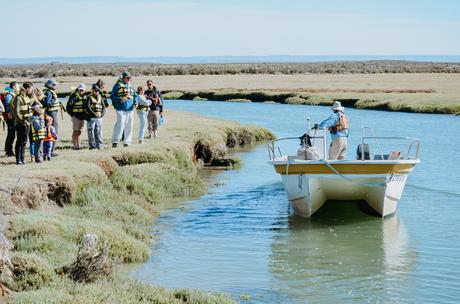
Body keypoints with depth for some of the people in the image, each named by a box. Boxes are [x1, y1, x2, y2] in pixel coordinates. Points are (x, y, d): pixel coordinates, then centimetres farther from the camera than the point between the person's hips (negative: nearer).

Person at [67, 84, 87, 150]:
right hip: (76, 116, -6)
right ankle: (74, 145, -2)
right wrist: (72, 114, -11)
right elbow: (68, 106, -11)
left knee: (80, 131, 8)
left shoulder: (84, 97, 10)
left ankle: (78, 145, 11)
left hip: (82, 117, 6)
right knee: (75, 131, -5)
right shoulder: (74, 96, -10)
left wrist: (85, 114, 13)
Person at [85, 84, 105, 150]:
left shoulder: (100, 97, 16)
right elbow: (87, 107, -10)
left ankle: (99, 145, 9)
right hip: (91, 117, -4)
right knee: (91, 132, -2)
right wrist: (93, 114, -16)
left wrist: (102, 113, -1)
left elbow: (103, 106, 17)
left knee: (99, 132, 5)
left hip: (99, 118, 4)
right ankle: (92, 146, 2)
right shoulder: (89, 97, -1)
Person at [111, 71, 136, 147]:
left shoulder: (130, 86, 17)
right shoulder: (117, 86, -2)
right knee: (120, 125, -13)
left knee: (129, 126, 7)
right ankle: (115, 141, -6)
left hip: (130, 109, 6)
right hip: (121, 109, -6)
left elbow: (134, 95, 24)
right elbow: (113, 96, -4)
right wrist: (120, 99, -19)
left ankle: (127, 142, 15)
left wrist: (135, 103, 7)